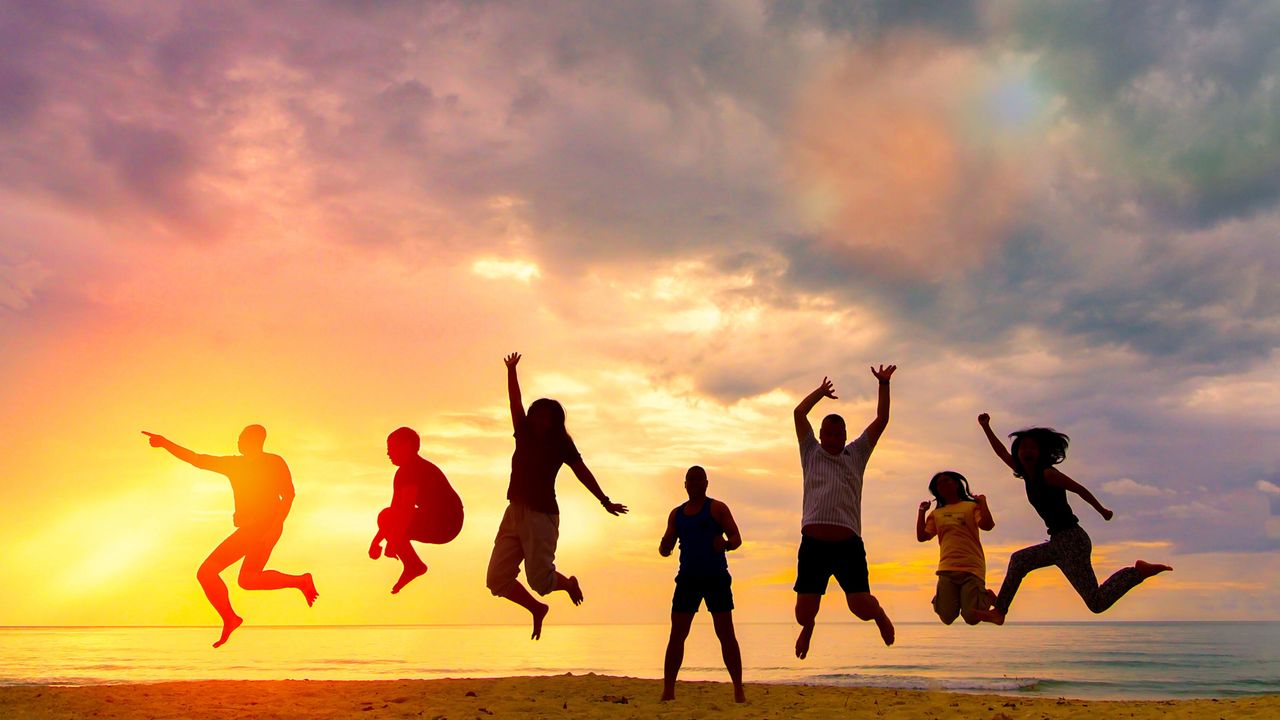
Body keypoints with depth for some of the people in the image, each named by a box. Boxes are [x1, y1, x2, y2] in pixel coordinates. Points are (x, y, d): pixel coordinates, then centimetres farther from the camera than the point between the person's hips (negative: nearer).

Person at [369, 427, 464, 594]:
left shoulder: (414, 469, -16)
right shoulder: (403, 472, 14)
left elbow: (406, 510, -24)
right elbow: (395, 510, 16)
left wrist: (392, 541, -22)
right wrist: (377, 540, 12)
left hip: (445, 524, -10)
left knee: (386, 518, -14)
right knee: (388, 518, 13)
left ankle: (414, 565, -7)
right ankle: (412, 567, 11)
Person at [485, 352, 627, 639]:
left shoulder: (561, 444, 0)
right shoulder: (524, 434, 10)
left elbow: (583, 473, 1)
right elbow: (515, 401, 8)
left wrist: (605, 502, 1)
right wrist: (511, 370, -1)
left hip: (542, 515, -5)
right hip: (514, 512, 5)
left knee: (540, 580, -11)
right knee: (497, 579, 0)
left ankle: (570, 583, 26)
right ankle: (537, 609, 26)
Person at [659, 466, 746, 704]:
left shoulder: (717, 508, 2)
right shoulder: (676, 514, 14)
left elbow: (736, 537, -4)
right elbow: (666, 547, 16)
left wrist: (725, 545, -27)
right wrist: (664, 548, -9)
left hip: (716, 577, -3)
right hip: (688, 578, 4)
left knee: (726, 634, -4)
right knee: (677, 634, 0)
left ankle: (739, 690, 1)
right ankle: (668, 691, 3)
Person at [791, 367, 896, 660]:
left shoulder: (856, 454, 20)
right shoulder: (811, 453, 18)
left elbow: (881, 420, 17)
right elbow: (799, 413, 13)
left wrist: (884, 384, 14)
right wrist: (821, 392, 24)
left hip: (849, 544, 0)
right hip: (813, 542, 0)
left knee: (861, 607, -9)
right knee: (804, 613, -3)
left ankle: (879, 613, 30)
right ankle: (808, 626, 36)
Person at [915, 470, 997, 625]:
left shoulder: (972, 506, 11)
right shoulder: (936, 513, 20)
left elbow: (987, 526, -7)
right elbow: (922, 536, 10)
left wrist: (983, 502, -2)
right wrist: (922, 511, 12)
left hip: (972, 568, -3)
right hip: (947, 569, 3)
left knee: (972, 618, -10)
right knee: (947, 618, -6)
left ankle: (987, 596, 21)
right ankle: (957, 599, 26)